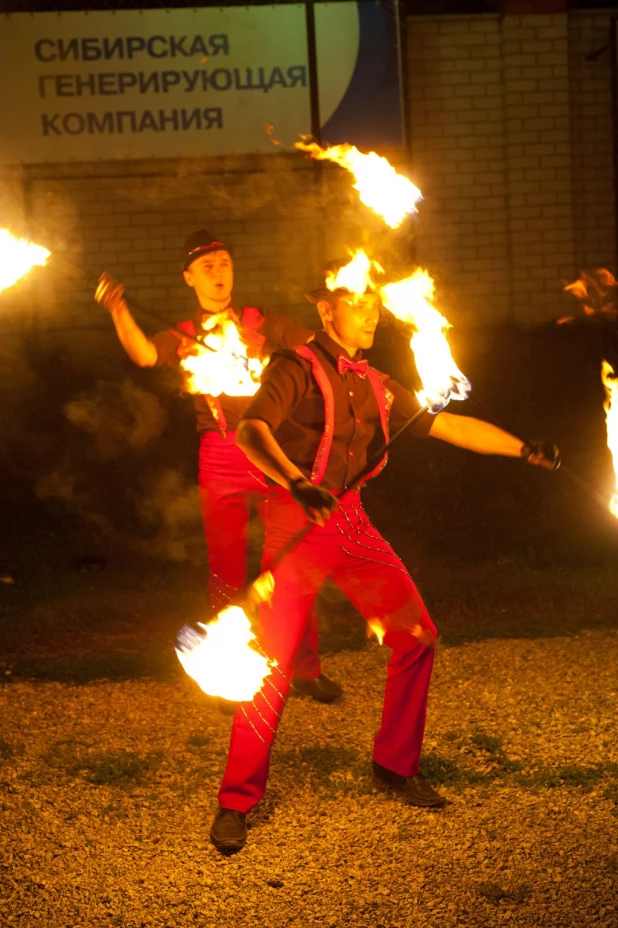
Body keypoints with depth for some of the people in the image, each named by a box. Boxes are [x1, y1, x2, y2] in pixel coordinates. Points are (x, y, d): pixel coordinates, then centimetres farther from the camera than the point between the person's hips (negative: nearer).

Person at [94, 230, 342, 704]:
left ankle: (307, 668, 13)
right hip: (220, 463, 0)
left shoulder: (264, 323, 10)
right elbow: (144, 354, -13)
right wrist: (119, 310, -27)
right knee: (227, 575, 4)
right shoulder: (184, 338, 8)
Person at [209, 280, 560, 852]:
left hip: (351, 521, 7)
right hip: (296, 524, -7)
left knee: (418, 638, 5)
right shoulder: (296, 368, -6)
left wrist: (525, 450, 13)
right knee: (272, 665, -10)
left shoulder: (375, 385, 16)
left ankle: (395, 766, 23)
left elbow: (448, 425, 18)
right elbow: (251, 429, -22)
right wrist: (296, 483, -40)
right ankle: (236, 804, 2)